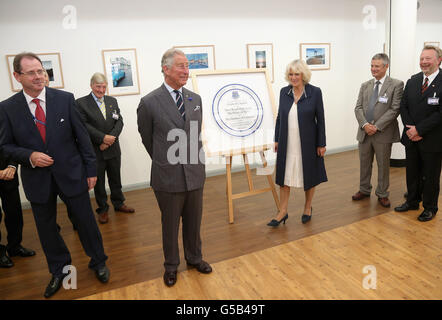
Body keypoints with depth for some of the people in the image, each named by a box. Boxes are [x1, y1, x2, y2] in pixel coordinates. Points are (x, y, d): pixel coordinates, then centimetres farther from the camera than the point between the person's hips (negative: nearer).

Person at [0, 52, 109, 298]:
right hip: (37, 179, 2)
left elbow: (82, 136, -3)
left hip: (71, 174, -1)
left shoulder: (65, 99, -5)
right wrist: (29, 156, -17)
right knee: (46, 228, 16)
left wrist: (91, 170, -3)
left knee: (86, 221, 10)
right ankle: (59, 270, 39)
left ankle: (98, 262, 33)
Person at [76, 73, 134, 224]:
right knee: (99, 181, 8)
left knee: (115, 178, 15)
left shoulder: (112, 101, 9)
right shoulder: (81, 103, -4)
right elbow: (84, 125, -13)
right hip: (95, 150, -3)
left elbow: (119, 121, 2)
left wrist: (110, 139, -12)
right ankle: (103, 209, 22)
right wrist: (103, 138, -18)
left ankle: (118, 203, 32)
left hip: (113, 148, 4)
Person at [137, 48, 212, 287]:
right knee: (170, 225, 14)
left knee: (194, 222, 18)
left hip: (195, 173, 4)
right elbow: (146, 138, 3)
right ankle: (171, 265, 36)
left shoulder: (195, 99, 4)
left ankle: (194, 258, 41)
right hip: (168, 177, -4)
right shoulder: (149, 102, -10)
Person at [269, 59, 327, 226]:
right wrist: (277, 139, 7)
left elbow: (320, 119, -6)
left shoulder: (315, 92, -8)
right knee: (284, 176, 7)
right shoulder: (284, 92, 2)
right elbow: (279, 117, 8)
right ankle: (283, 212, 18)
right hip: (287, 143, 3)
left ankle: (307, 208, 32)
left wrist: (321, 144, -7)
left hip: (307, 143, -3)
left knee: (309, 175, 12)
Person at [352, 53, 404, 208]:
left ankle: (382, 194, 23)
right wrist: (364, 124, -12)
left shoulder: (396, 85, -3)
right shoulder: (365, 85, 10)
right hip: (364, 132, 4)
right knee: (364, 163, 14)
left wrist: (377, 126, -17)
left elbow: (394, 109, -11)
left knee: (383, 165, 8)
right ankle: (364, 190, 31)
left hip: (383, 133, -4)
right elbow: (358, 107, 4)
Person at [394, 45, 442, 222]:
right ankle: (412, 201, 35)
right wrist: (410, 128, -8)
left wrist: (419, 129, -18)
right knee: (412, 173, 17)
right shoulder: (412, 81, 5)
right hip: (412, 137, 5)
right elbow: (403, 106, 5)